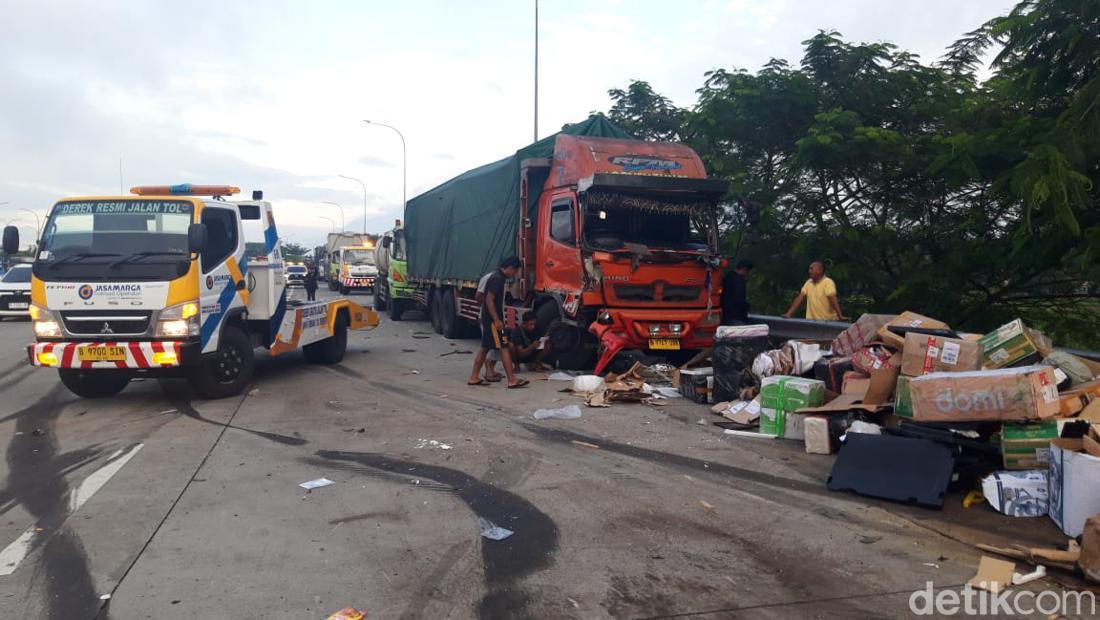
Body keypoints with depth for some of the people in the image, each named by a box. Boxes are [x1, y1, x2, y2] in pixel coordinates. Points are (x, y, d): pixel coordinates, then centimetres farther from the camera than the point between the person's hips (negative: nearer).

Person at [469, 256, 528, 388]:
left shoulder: (498, 277, 14)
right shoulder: (497, 279, -17)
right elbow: (489, 300, -22)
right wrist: (496, 320, -23)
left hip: (488, 318, 10)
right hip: (493, 319, -10)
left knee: (484, 348, 12)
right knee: (504, 347, -9)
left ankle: (474, 377, 17)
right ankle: (512, 380, -9)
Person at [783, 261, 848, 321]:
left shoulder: (828, 282, -11)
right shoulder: (808, 283, 6)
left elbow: (833, 300, -22)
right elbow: (799, 298, 2)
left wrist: (840, 316, -30)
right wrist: (788, 314, -6)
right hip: (812, 320, 5)